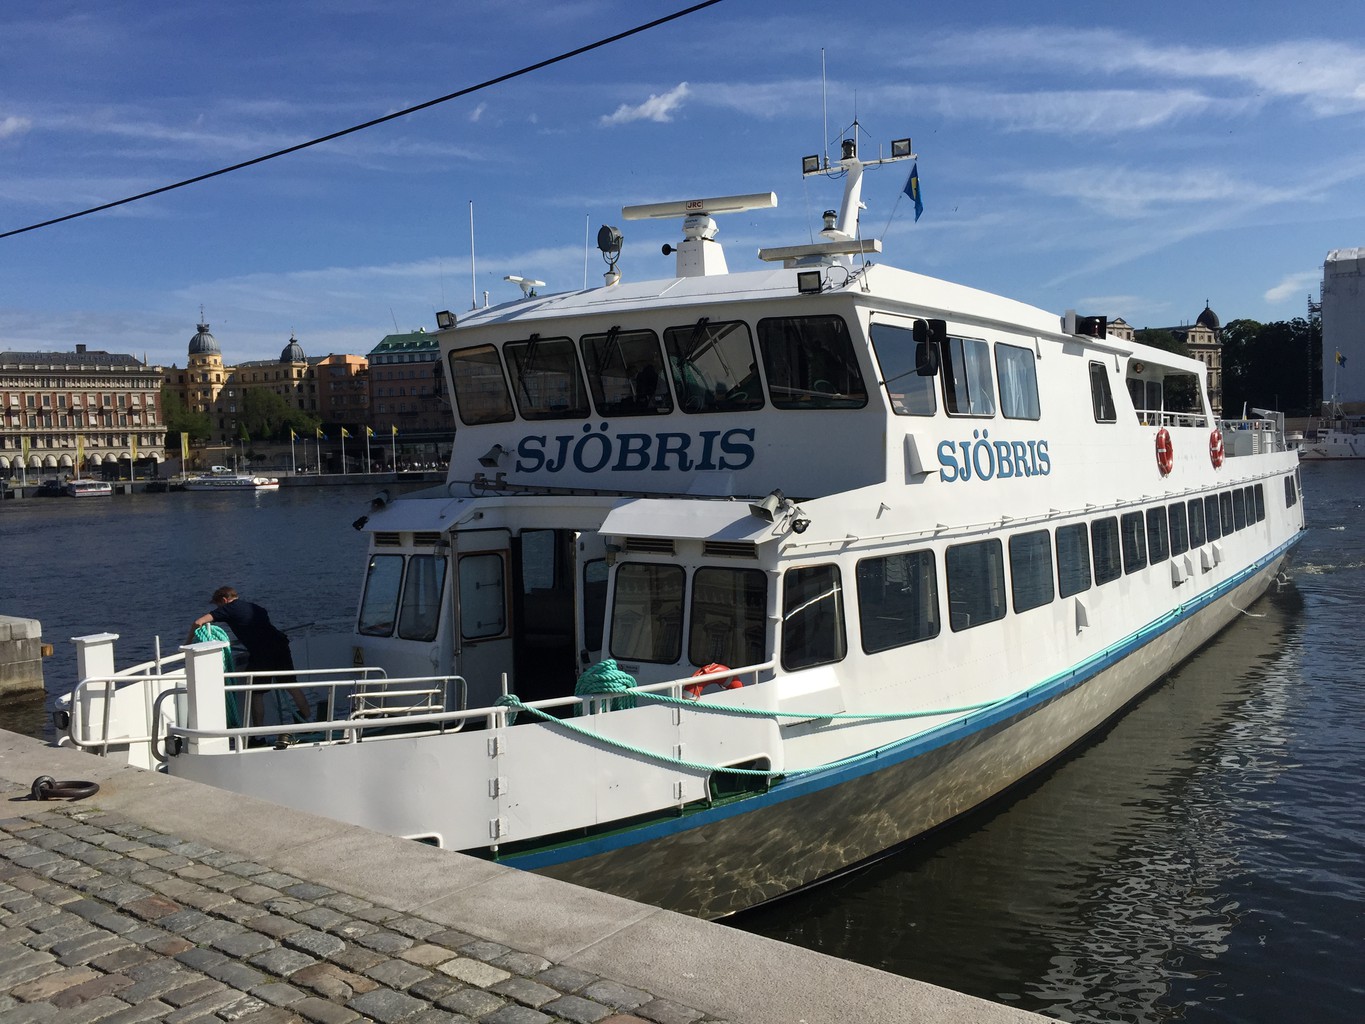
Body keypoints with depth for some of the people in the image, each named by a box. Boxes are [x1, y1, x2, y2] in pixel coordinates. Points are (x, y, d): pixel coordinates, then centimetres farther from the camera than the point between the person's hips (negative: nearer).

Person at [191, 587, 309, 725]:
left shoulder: (228, 609, 5)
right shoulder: (253, 607, 25)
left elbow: (198, 622, -2)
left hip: (261, 654, -6)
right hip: (281, 646, 7)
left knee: (255, 694, 7)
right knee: (292, 686, 16)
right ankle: (308, 723, 24)